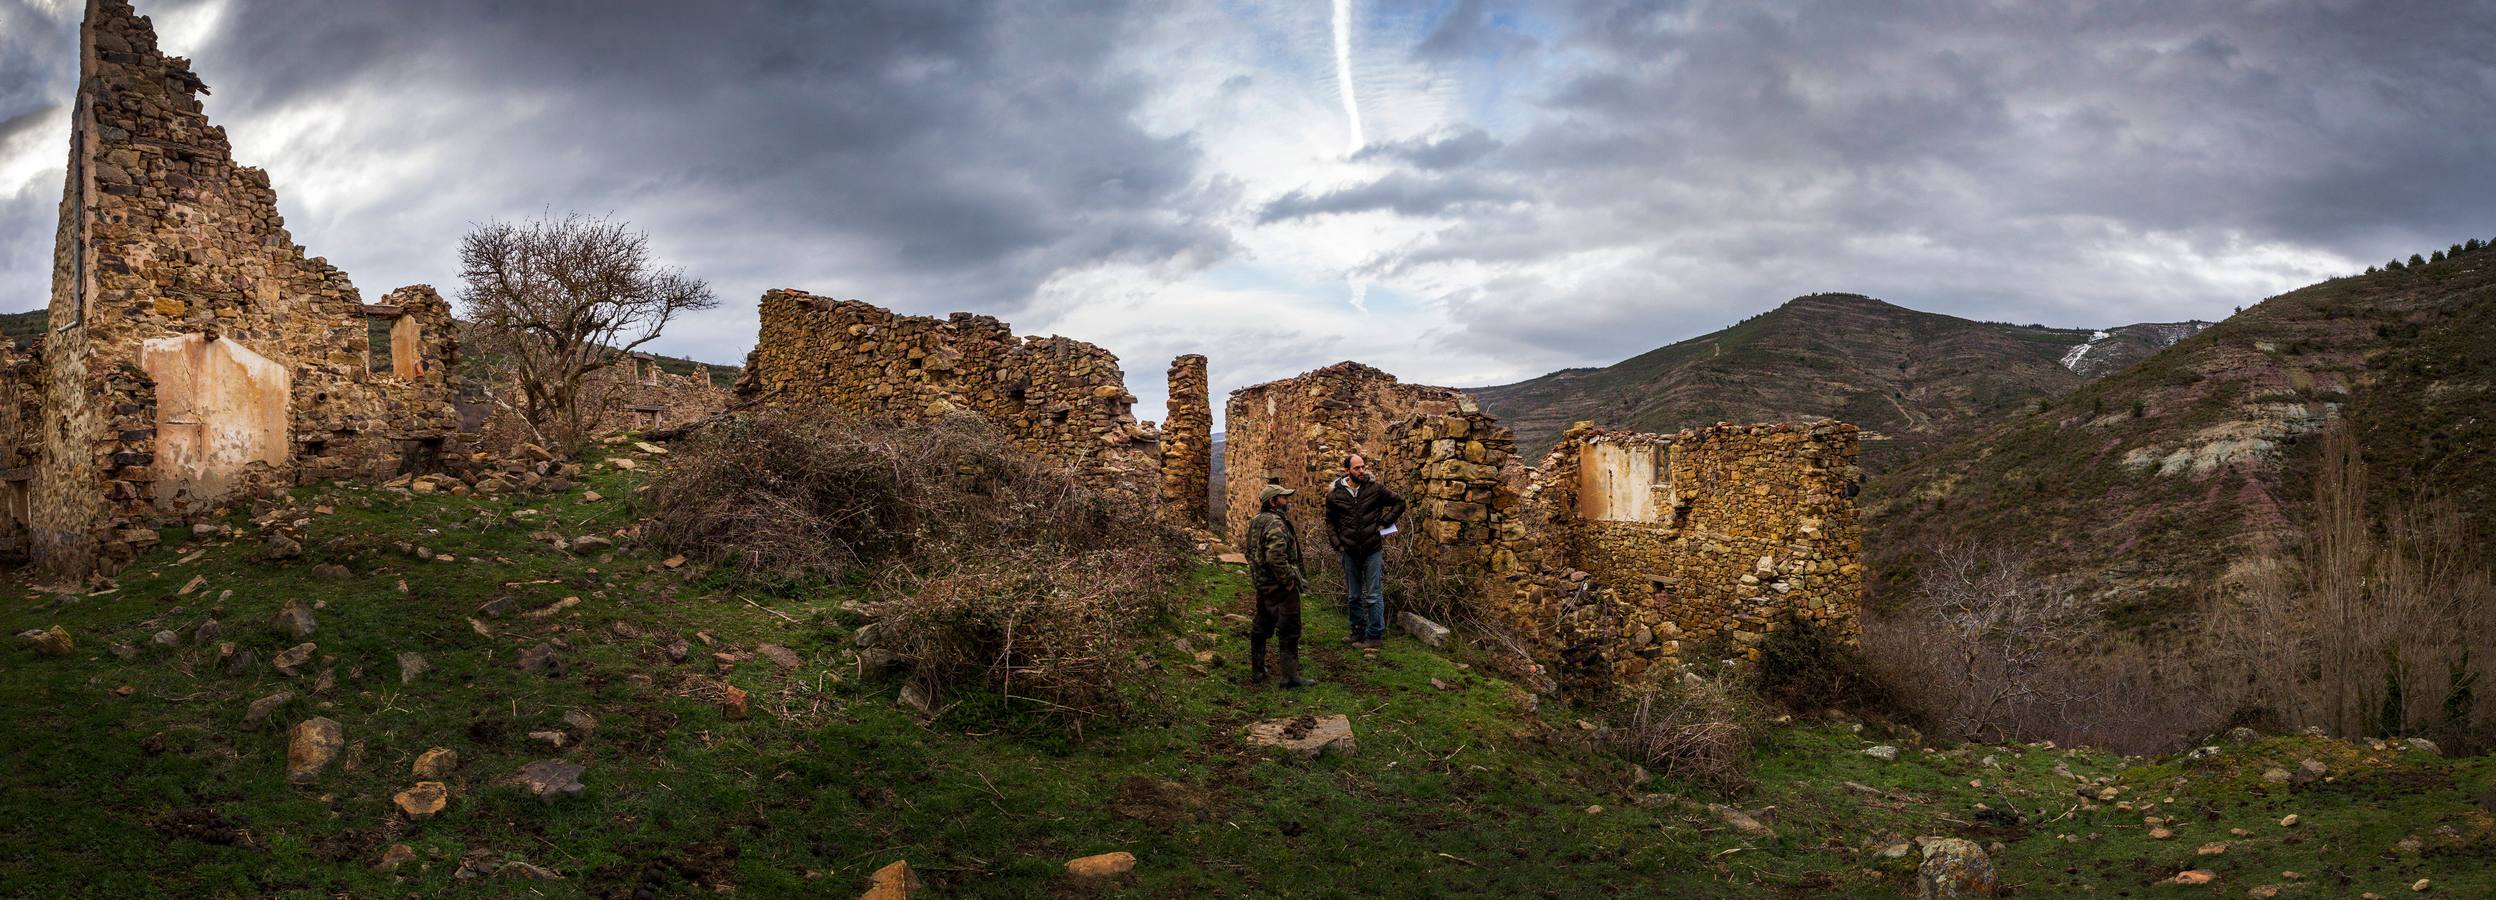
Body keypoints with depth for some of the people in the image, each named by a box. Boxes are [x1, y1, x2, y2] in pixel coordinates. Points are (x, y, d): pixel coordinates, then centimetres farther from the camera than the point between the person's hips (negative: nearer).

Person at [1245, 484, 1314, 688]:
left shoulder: (1256, 521, 11)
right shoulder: (1276, 524, -20)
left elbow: (1250, 553, 18)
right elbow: (1276, 558, -29)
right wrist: (1289, 581, -20)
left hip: (1262, 584, 10)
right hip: (1279, 587, -10)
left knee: (1260, 629, 17)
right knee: (1290, 632, -2)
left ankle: (1256, 671, 26)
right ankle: (1290, 676, 0)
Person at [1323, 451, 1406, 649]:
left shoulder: (1375, 488, -7)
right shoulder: (1335, 494, -2)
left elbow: (1399, 503, 3)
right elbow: (1330, 521, 12)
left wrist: (1384, 522, -5)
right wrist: (1337, 544, 2)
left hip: (1372, 551, -2)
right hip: (1350, 552, 2)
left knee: (1374, 596, 1)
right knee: (1353, 596, 14)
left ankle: (1375, 635, 10)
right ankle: (1358, 631, 28)